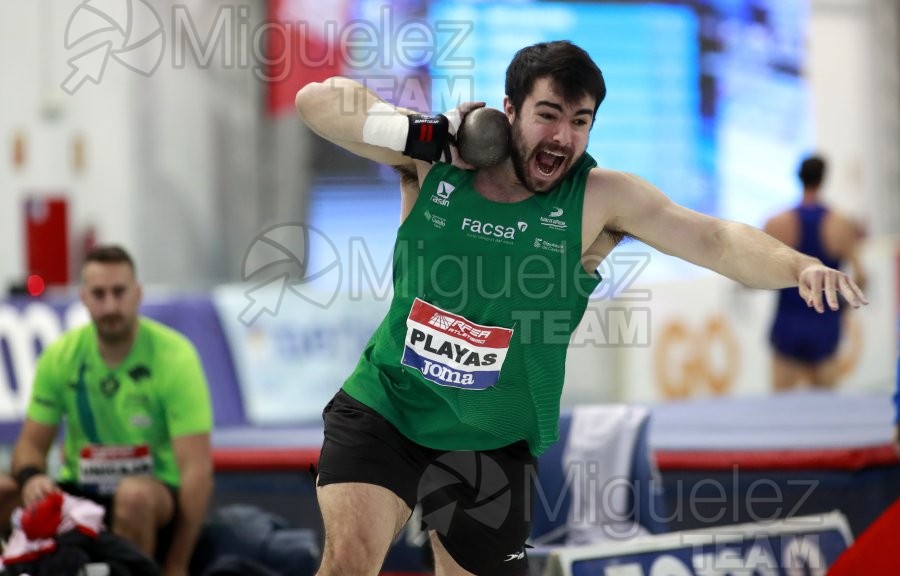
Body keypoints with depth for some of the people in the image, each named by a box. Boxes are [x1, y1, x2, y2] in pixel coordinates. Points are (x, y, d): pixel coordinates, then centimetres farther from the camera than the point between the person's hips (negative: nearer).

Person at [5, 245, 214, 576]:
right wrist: (31, 477, -24)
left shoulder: (175, 356, -14)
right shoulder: (60, 356, -3)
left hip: (158, 493, -3)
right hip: (80, 490, 3)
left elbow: (197, 469, -18)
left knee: (135, 494, -38)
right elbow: (31, 444, 2)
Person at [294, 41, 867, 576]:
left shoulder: (601, 199, -10)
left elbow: (717, 240, -17)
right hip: (384, 404, -1)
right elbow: (316, 100, -9)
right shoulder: (437, 159, -7)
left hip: (492, 442, 1)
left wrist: (799, 266, -36)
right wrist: (421, 134, -21)